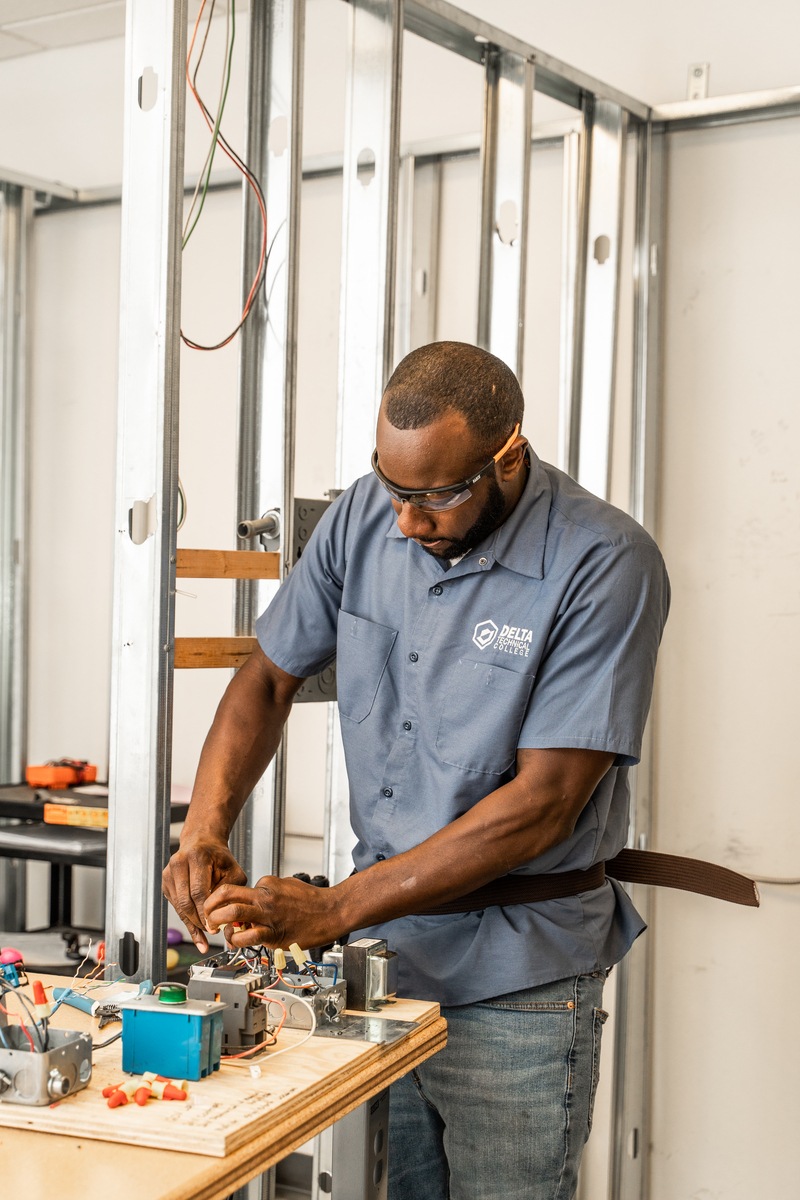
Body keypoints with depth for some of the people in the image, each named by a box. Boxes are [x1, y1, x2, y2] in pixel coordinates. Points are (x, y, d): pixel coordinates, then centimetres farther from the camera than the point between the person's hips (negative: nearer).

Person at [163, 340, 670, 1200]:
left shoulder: (606, 565, -18)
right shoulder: (366, 516, -2)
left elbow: (540, 805, -20)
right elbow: (269, 677, 9)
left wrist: (333, 910, -22)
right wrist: (204, 833, -8)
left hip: (514, 982, -4)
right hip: (375, 947, 4)